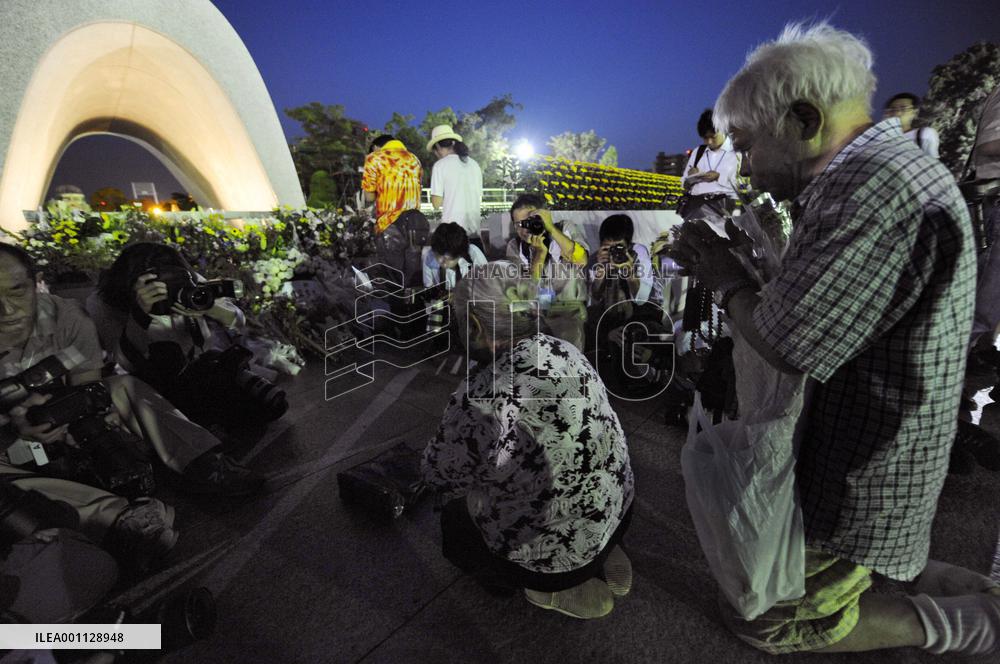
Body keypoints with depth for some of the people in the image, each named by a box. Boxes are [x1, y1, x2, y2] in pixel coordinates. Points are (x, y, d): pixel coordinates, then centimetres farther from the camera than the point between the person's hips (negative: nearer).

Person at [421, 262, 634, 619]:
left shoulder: (481, 400, -31)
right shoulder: (562, 349, -9)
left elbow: (440, 475, -14)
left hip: (560, 548, -6)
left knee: (452, 517, 19)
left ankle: (567, 591, 11)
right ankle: (606, 560, 19)